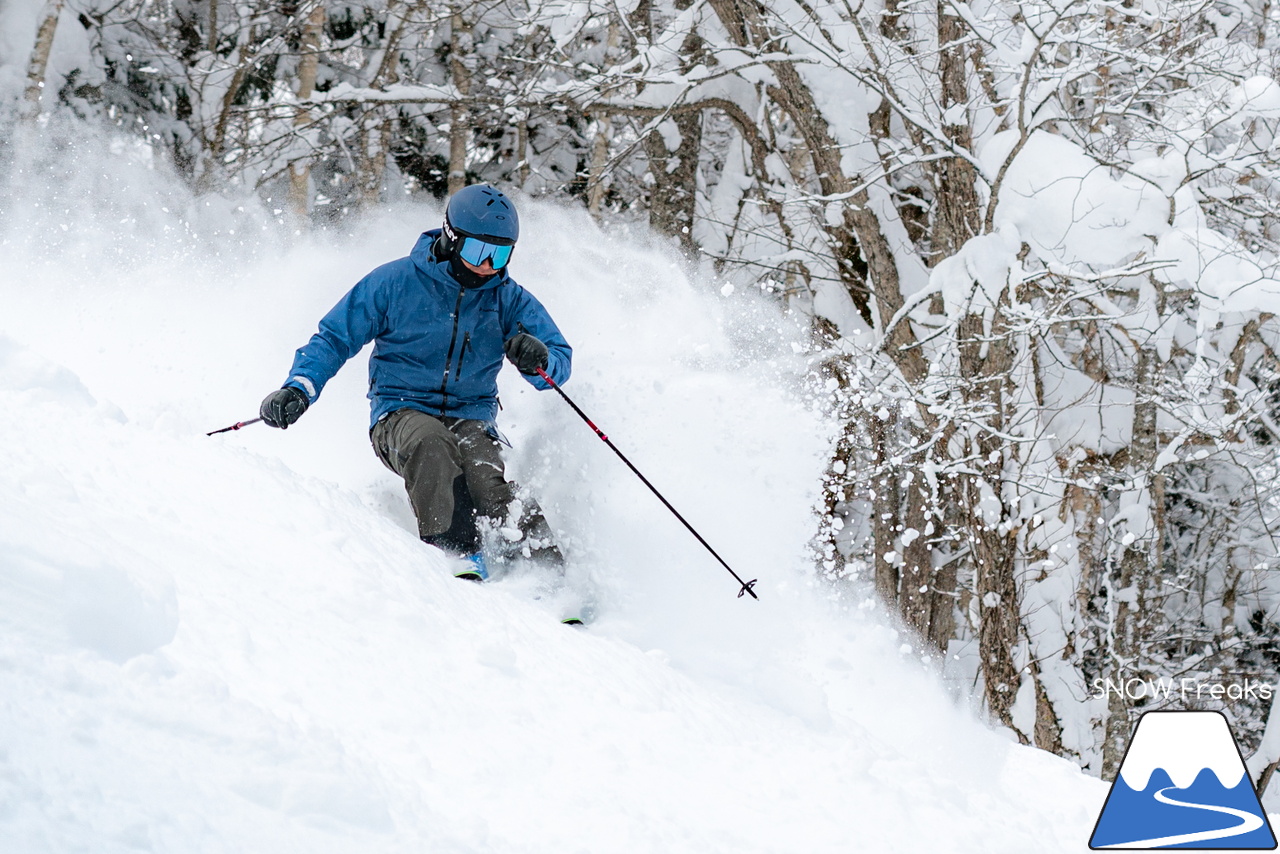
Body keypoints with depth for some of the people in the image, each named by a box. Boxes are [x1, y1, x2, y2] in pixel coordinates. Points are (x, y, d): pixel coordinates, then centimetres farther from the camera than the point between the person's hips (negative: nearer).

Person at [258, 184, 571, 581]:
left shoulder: (510, 300, 4)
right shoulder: (397, 281, -3)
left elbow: (561, 359, 1)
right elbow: (335, 338, 0)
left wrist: (539, 359, -24)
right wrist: (300, 386, -17)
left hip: (472, 419, 1)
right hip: (400, 413, -1)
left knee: (485, 479, -31)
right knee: (429, 441, -37)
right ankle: (454, 552, -46)